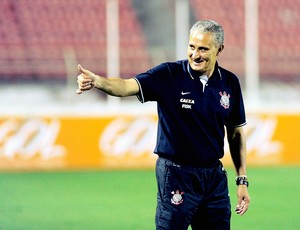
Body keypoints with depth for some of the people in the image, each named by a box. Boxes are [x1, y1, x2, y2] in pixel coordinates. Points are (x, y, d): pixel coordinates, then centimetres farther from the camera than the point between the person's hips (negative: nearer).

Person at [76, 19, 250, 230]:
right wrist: (97, 81, -44)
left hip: (215, 177, 4)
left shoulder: (229, 82, 3)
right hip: (177, 175, -4)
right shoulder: (170, 75, -9)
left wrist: (242, 180, 8)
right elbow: (128, 86, -23)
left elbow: (236, 132, 11)